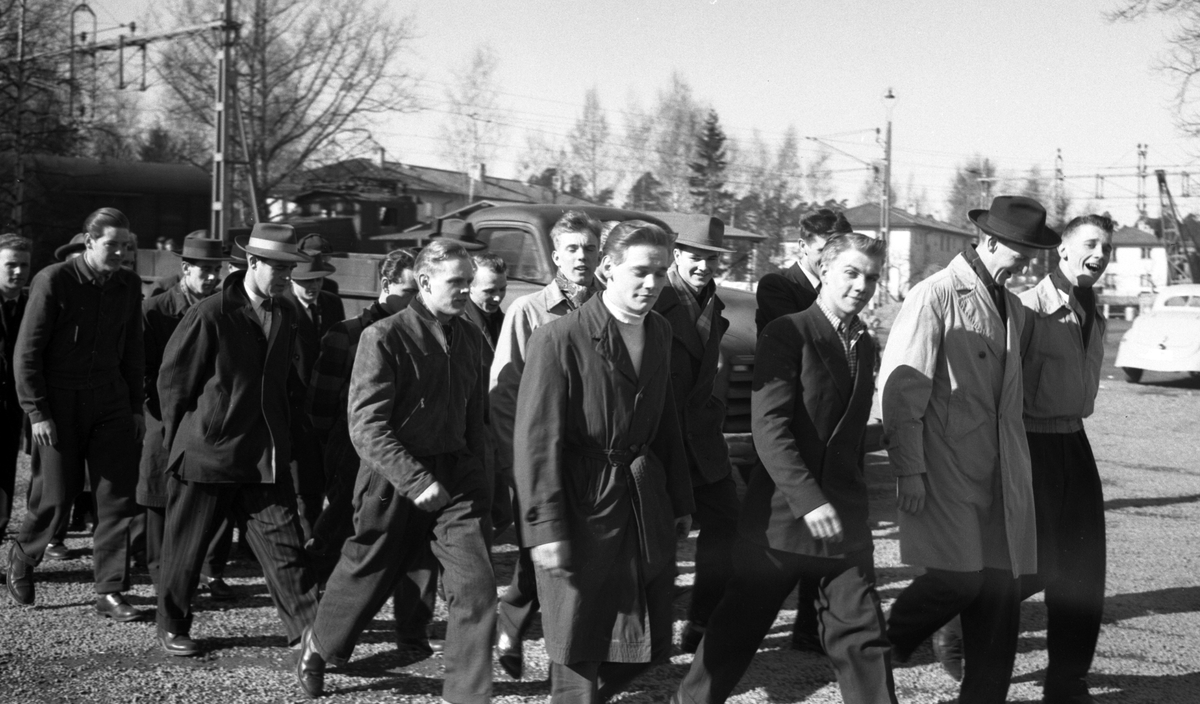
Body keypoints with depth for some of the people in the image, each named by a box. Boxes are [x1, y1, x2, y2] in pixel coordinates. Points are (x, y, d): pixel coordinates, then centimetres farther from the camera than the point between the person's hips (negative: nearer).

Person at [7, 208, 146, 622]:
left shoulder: (128, 285, 5)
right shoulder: (53, 281, -10)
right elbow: (27, 351, -9)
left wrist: (136, 406, 9)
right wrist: (37, 413, -12)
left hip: (111, 403, 4)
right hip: (59, 405, -4)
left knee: (118, 497, -1)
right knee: (55, 498, 3)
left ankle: (110, 592, 7)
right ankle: (22, 559, 32)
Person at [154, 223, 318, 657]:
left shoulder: (286, 315, 5)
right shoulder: (210, 315, -14)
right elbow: (172, 381, -7)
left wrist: (281, 432, 13)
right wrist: (181, 441, -1)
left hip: (266, 456, 5)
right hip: (207, 453, -4)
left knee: (286, 546, 0)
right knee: (186, 548, 9)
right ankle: (172, 627, 27)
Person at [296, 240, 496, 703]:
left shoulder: (469, 338, 5)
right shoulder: (384, 338, -13)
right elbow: (366, 426, -17)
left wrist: (476, 472, 10)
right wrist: (417, 481, -22)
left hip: (455, 473, 4)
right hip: (394, 479, -4)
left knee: (476, 586, -8)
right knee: (366, 577, 14)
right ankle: (318, 645, 44)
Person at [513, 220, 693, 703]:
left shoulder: (659, 333, 8)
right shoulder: (559, 339, -13)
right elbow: (535, 440, -15)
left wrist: (679, 499, 13)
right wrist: (546, 528, -18)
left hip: (645, 506, 7)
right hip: (583, 508, -6)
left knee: (644, 646, 12)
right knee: (581, 657, 2)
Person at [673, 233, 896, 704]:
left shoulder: (864, 345, 11)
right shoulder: (787, 334, -10)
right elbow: (769, 426, -19)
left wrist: (854, 499, 10)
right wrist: (807, 500, -25)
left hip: (843, 521, 5)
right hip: (782, 515, -5)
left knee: (863, 639, 4)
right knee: (735, 634, 7)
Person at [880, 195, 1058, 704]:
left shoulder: (1012, 307, 15)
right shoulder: (935, 297, -9)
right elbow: (901, 388, -12)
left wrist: (1017, 465, 16)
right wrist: (909, 470, -15)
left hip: (999, 472, 7)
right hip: (946, 467, -7)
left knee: (1000, 590, 6)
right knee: (960, 578, -11)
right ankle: (881, 646, 15)